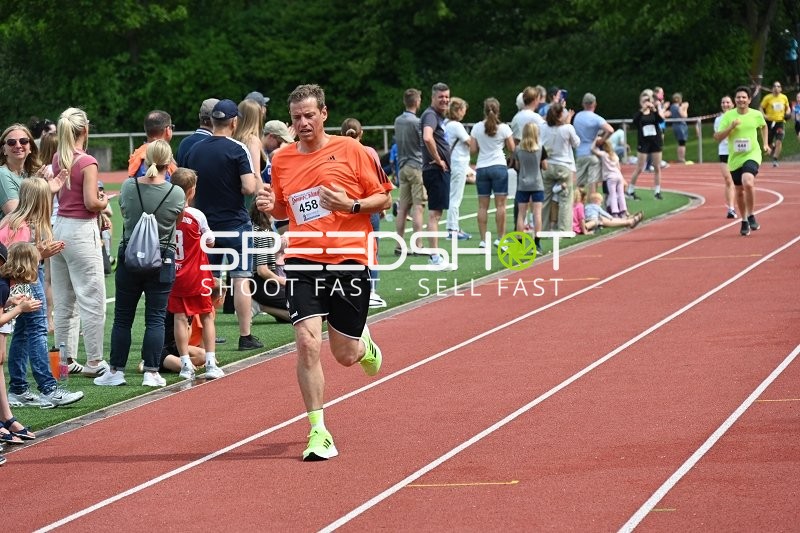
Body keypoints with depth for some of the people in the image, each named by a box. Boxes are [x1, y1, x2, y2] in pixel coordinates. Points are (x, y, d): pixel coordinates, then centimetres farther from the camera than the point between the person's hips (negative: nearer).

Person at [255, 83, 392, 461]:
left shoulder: (351, 151, -2)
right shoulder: (281, 159, 7)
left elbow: (384, 198, 2)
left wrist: (352, 205, -16)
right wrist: (269, 207, -1)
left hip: (349, 260, -2)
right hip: (303, 262, 2)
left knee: (345, 355, 5)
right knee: (307, 343, -15)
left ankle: (363, 342, 45)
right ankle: (318, 432, -6)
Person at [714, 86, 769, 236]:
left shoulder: (756, 115, -2)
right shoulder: (728, 116, -5)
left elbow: (763, 126, 22)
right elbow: (717, 137, -9)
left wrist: (765, 143, 17)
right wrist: (731, 127, -21)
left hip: (752, 156, -2)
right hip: (735, 158, 2)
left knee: (748, 183, -29)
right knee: (739, 191, 13)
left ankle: (751, 216, -10)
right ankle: (744, 221, 34)